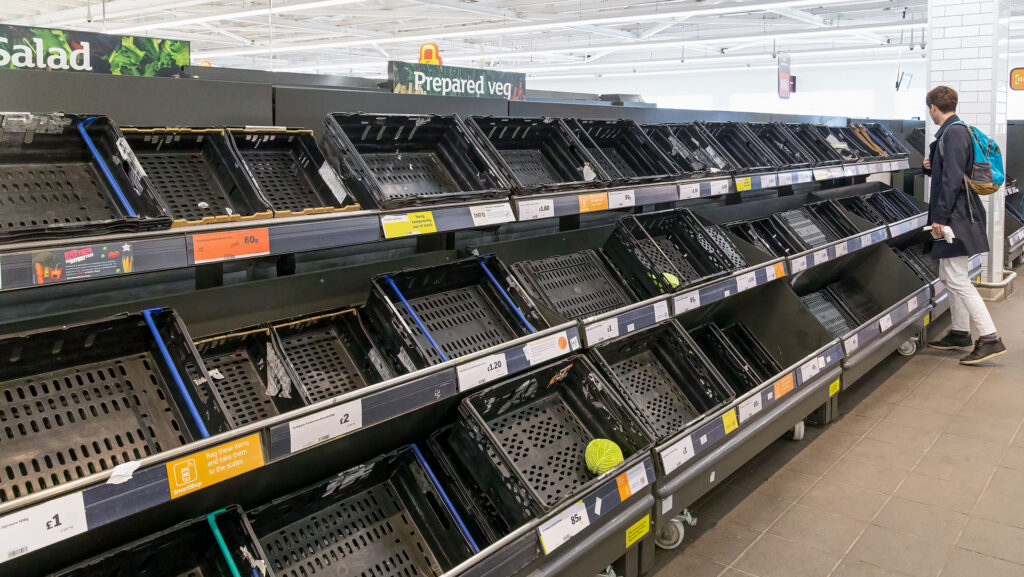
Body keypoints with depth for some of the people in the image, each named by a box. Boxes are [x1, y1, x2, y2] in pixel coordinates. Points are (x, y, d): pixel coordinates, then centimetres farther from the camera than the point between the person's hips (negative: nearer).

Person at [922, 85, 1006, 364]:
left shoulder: (954, 132, -16)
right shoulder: (954, 131, 16)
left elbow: (953, 178, -23)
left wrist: (940, 216, -22)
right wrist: (931, 166, 5)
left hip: (956, 216, -11)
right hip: (954, 216, 11)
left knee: (957, 279, -11)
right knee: (949, 277, 17)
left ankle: (990, 339, -10)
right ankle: (960, 333, 26)